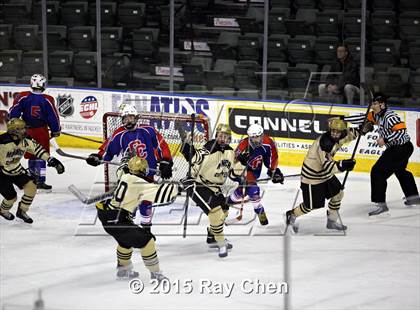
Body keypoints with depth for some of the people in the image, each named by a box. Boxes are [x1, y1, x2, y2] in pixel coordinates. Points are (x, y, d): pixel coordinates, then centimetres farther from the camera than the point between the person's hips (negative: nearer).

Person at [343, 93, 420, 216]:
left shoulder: (390, 116, -22)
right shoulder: (377, 115, 6)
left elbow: (401, 131, -27)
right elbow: (363, 118, 6)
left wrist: (385, 140, -27)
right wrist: (343, 119, -1)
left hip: (401, 148, -11)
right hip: (395, 148, 11)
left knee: (378, 172, -15)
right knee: (400, 170, 33)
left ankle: (380, 204, -17)